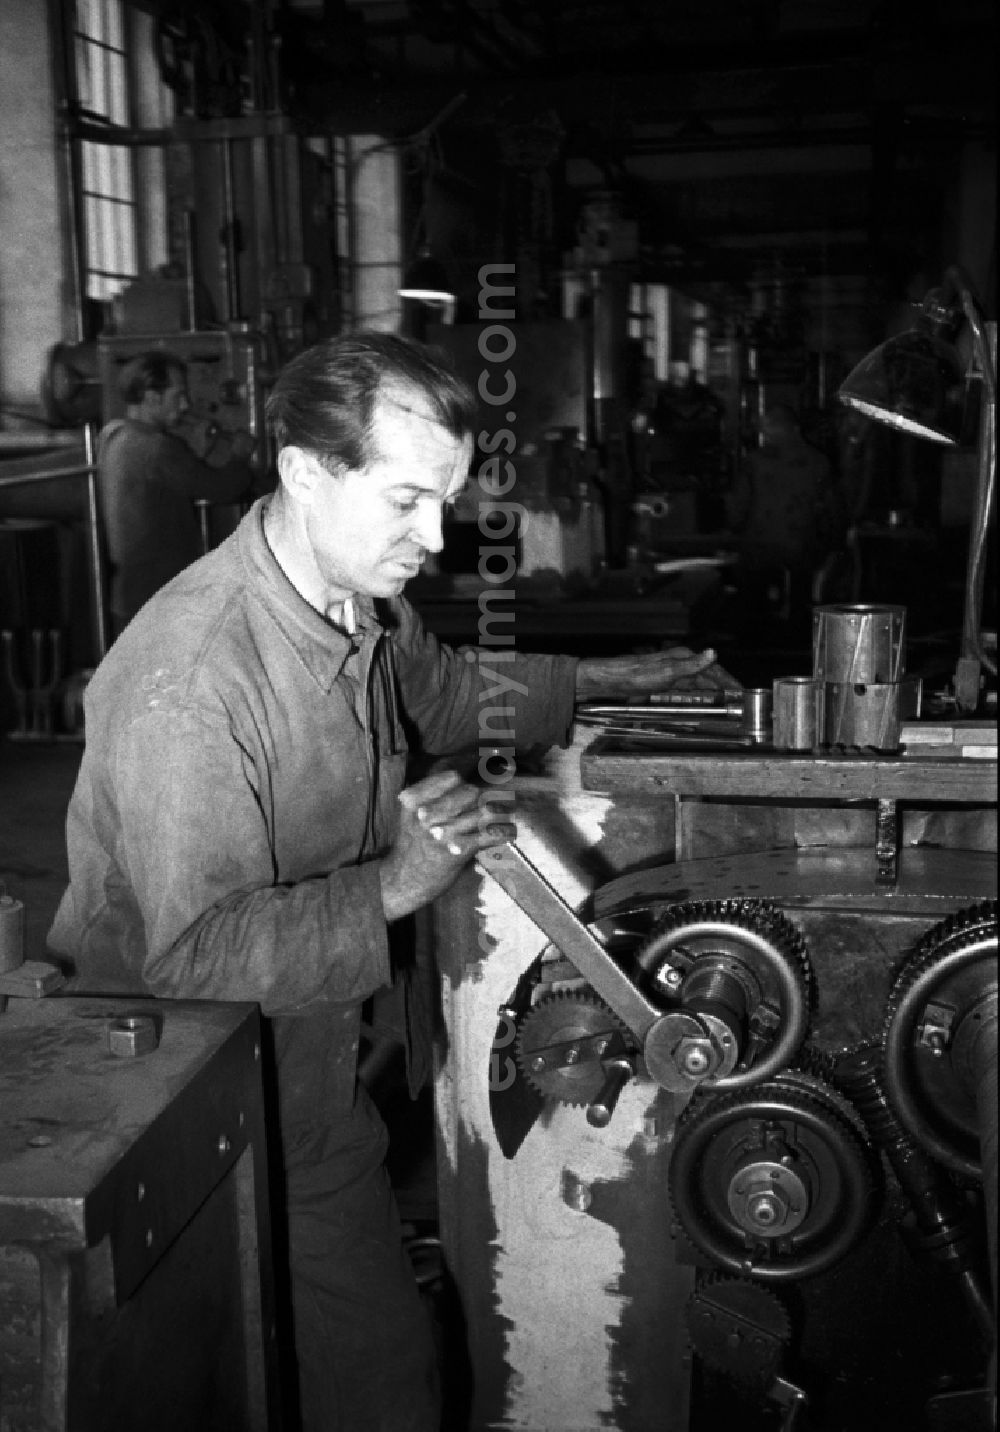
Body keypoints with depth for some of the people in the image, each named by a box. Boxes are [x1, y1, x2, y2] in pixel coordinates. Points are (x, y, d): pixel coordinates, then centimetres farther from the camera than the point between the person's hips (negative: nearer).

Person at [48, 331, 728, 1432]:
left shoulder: (362, 599, -3)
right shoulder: (185, 679, -30)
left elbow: (436, 692, 21)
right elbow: (189, 953, -29)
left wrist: (590, 681, 16)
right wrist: (388, 888, -35)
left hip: (342, 1037, 7)